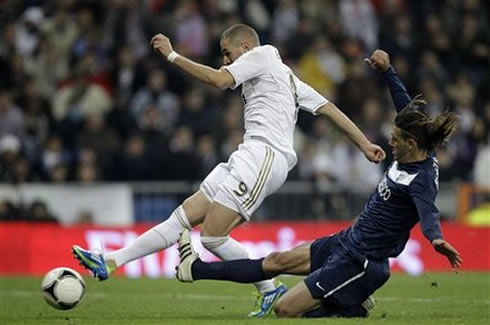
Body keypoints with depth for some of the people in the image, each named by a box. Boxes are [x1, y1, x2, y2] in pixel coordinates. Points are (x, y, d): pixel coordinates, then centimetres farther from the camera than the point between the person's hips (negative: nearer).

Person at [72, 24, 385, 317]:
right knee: (184, 216, 1)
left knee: (212, 235, -15)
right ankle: (110, 262, -5)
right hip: (249, 158, 10)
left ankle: (270, 290, -2)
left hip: (264, 154, -10)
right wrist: (366, 144, 20)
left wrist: (172, 55, -6)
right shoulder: (287, 76, 29)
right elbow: (330, 109, 23)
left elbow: (219, 80, -11)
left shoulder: (261, 54, 3)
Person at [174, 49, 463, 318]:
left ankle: (354, 308, 6)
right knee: (277, 261, 15)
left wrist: (437, 238, -66)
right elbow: (408, 108, 14)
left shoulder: (421, 180, -25)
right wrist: (387, 72, 19)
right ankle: (196, 269, 25)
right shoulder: (418, 159, 0)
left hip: (359, 264, -9)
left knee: (285, 310, -7)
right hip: (347, 242, 9)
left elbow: (427, 211, -45)